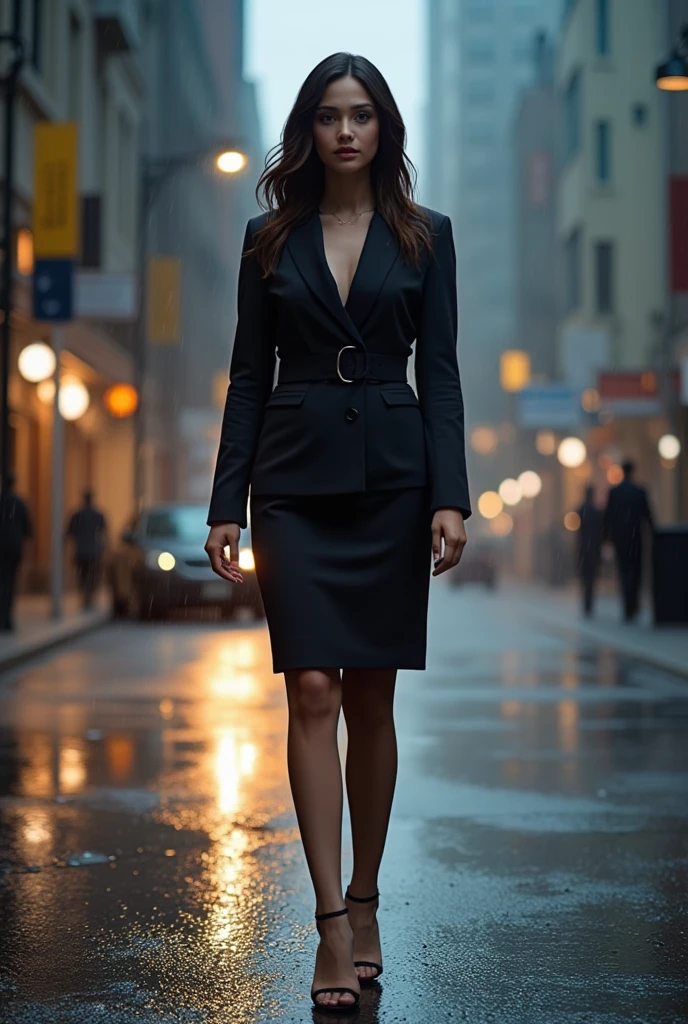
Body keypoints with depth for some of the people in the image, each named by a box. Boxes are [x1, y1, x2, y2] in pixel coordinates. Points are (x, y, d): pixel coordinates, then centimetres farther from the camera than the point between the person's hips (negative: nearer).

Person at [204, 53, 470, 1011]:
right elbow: (248, 375, 7)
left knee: (372, 697, 5)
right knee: (313, 692, -8)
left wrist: (450, 496, -9)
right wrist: (227, 504, 0)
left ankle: (364, 902, 21)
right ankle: (333, 925, -6)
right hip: (296, 480, 0)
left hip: (390, 476, 0)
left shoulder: (424, 236, 6)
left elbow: (440, 371, 2)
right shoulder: (270, 238, 8)